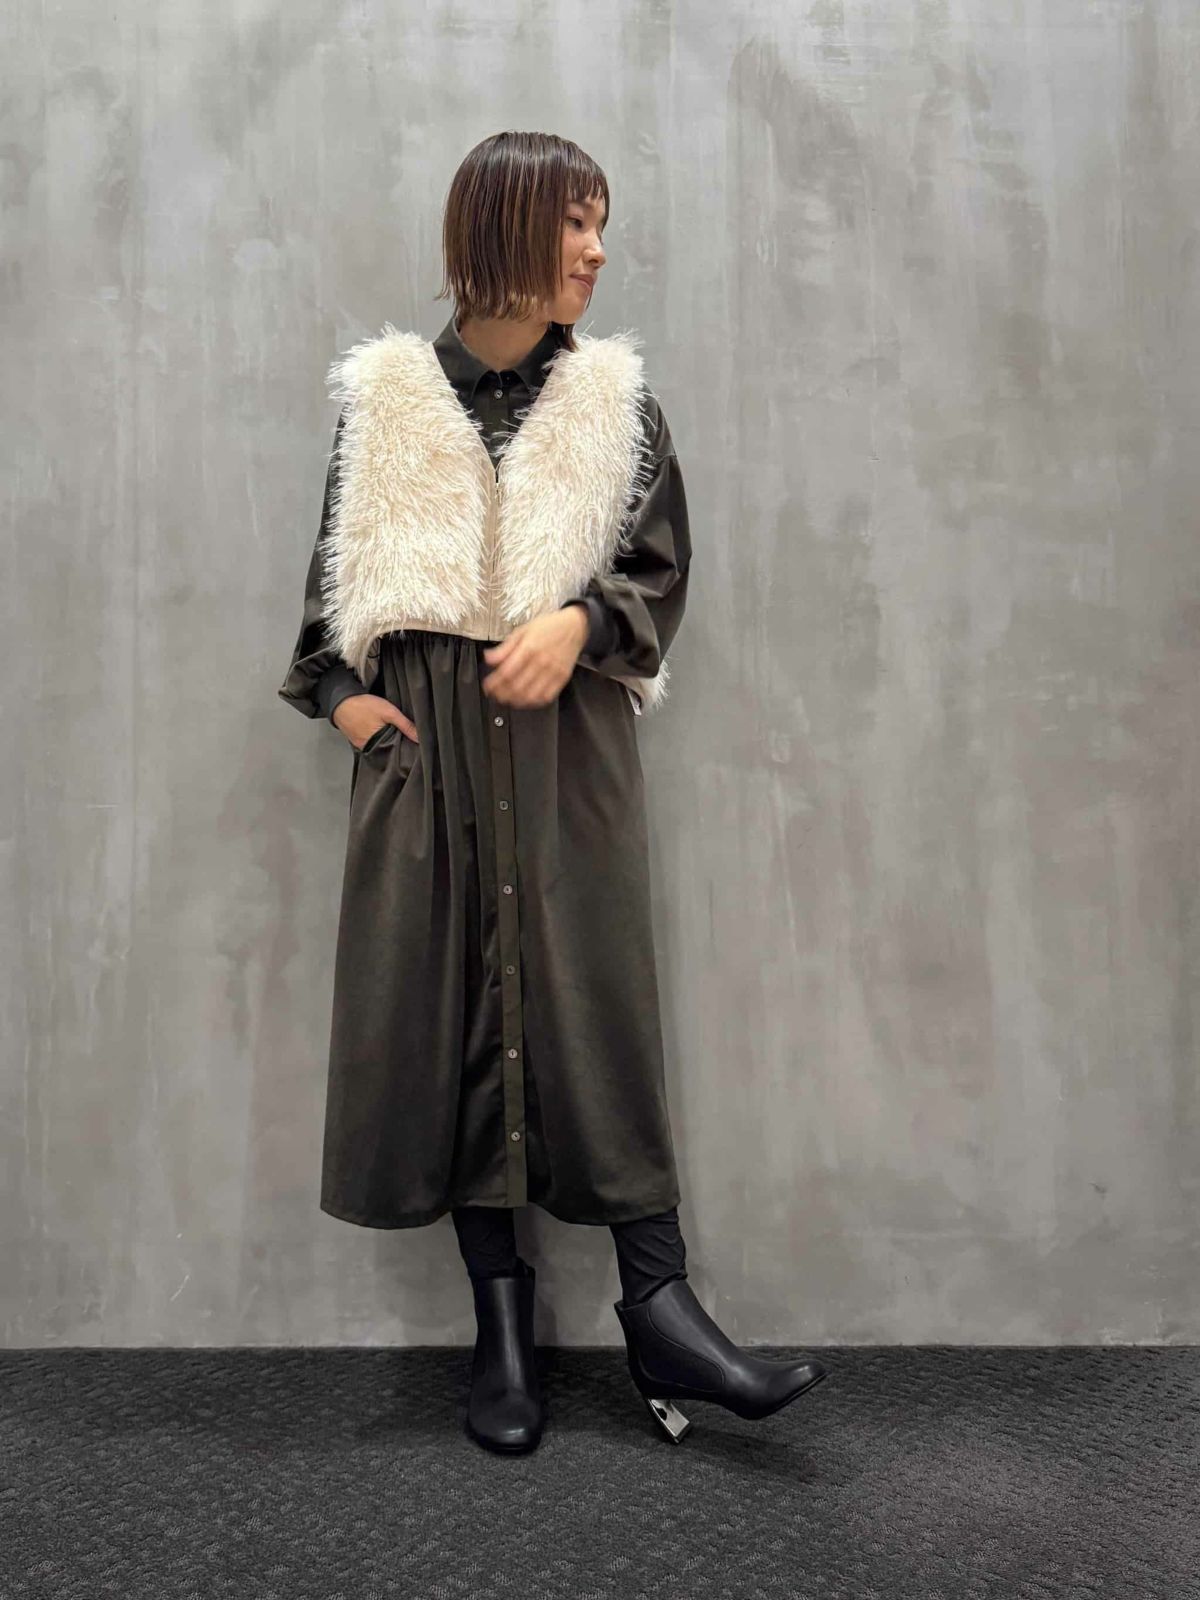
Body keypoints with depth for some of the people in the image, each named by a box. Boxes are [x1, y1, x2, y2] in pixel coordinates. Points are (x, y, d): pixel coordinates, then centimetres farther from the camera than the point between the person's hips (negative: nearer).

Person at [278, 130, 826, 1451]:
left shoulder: (612, 398, 9)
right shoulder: (382, 395, 8)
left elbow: (661, 560, 5)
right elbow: (337, 568, 13)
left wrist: (575, 621, -13)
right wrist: (339, 688, -1)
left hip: (565, 735, 0)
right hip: (425, 742, 1)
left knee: (595, 998, -5)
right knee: (448, 1006, 1)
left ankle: (656, 1306, 2)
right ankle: (500, 1318, 12)